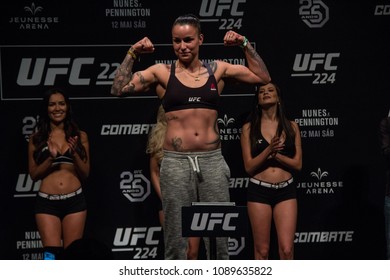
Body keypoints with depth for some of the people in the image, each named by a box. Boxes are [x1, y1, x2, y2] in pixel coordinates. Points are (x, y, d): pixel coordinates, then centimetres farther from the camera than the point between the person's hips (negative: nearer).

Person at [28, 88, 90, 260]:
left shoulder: (80, 136, 9)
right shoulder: (37, 138, 8)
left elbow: (85, 174, 8)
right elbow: (33, 174, 5)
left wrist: (75, 154, -10)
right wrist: (51, 157, -11)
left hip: (74, 201, 1)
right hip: (46, 202, -1)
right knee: (52, 253, -11)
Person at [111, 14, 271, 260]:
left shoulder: (217, 69, 9)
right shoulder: (162, 72, 4)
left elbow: (263, 77, 11)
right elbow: (120, 89, 0)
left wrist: (245, 45, 4)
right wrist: (132, 54, -4)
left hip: (212, 161, 1)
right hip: (176, 163, -1)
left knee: (218, 237, 4)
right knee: (176, 240, 2)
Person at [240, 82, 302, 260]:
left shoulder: (291, 127, 8)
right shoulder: (249, 128, 4)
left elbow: (297, 164, 3)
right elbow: (249, 167, -2)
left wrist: (275, 153, -10)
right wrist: (269, 150, -16)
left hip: (286, 191, 1)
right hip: (259, 191, -1)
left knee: (287, 249, -8)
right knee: (262, 250, 2)